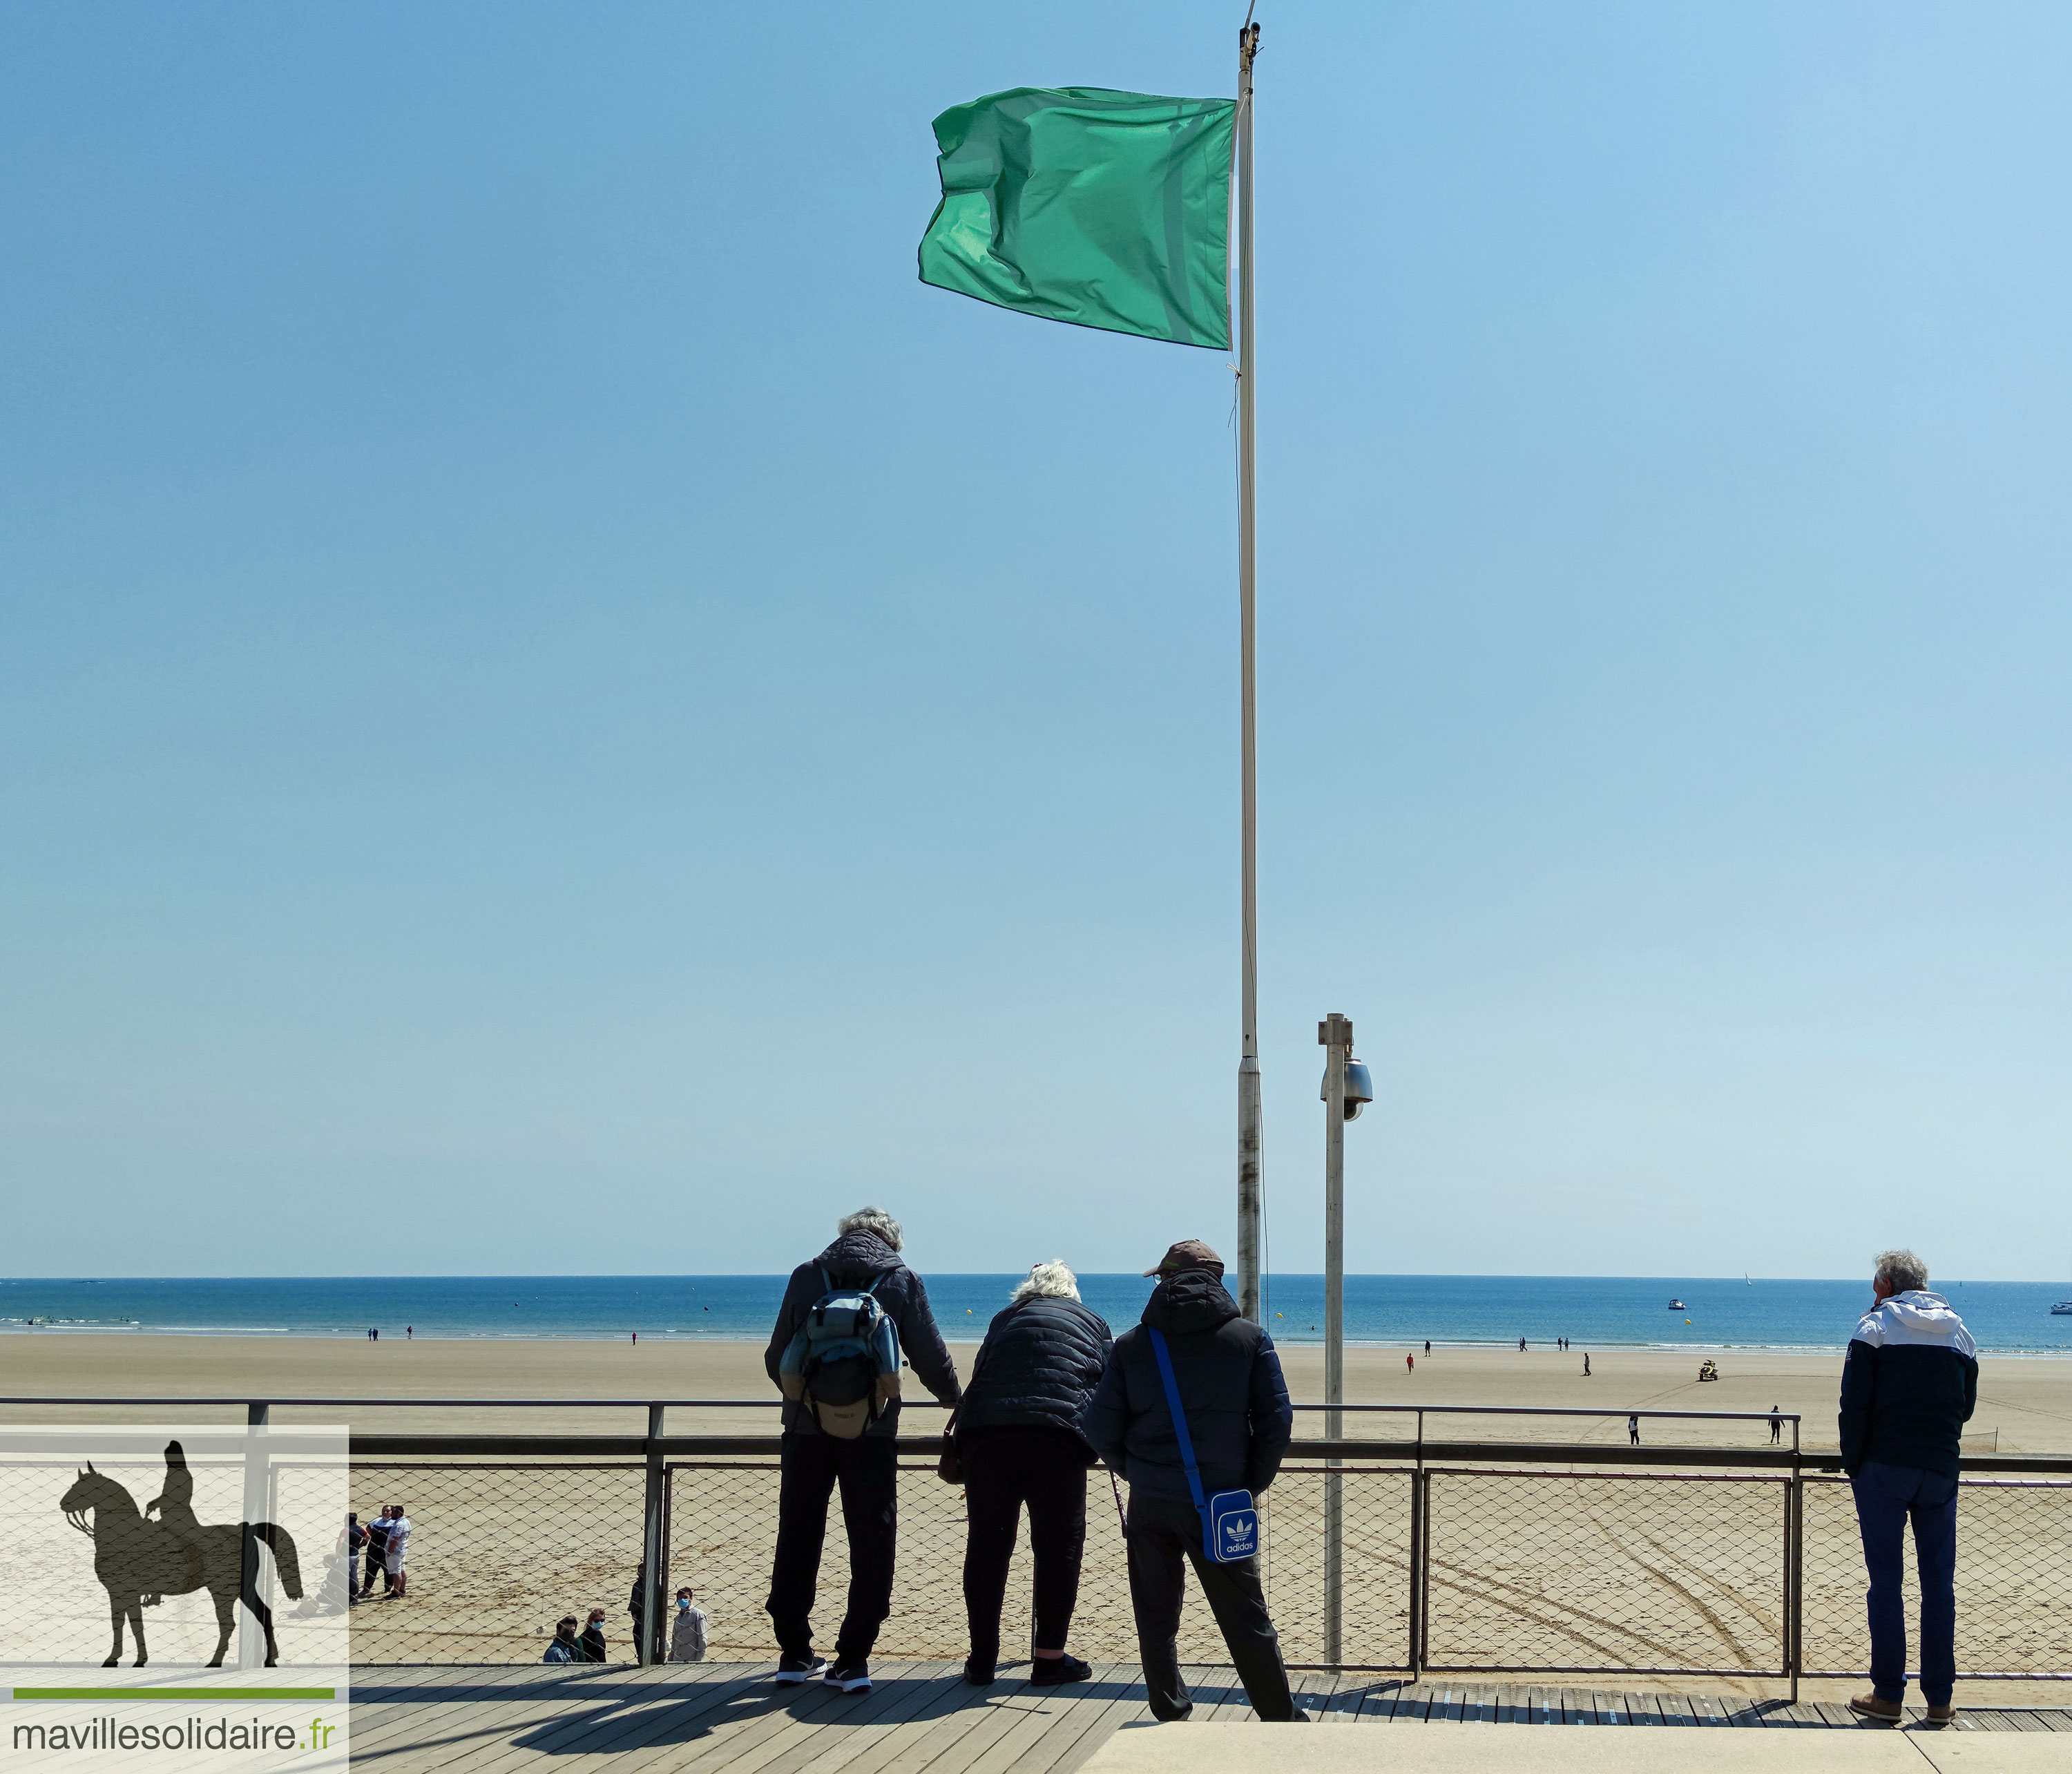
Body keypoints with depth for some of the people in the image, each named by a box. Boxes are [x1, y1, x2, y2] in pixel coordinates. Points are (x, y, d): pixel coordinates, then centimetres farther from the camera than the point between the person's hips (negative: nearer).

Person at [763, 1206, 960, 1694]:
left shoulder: (806, 1276, 7)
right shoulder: (901, 1280, 3)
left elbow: (777, 1359, 11)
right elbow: (932, 1359, 4)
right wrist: (957, 1402, 23)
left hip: (806, 1430, 2)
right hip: (870, 1433, -2)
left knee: (797, 1540, 13)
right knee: (871, 1544, 6)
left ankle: (795, 1653, 18)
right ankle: (853, 1659, 3)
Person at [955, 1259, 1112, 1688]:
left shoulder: (1004, 1320, 27)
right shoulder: (1091, 1322, 22)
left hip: (985, 1435, 3)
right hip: (1056, 1440, -2)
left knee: (986, 1547, 8)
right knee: (1059, 1548, 6)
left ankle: (982, 1658, 13)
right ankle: (1049, 1657, 8)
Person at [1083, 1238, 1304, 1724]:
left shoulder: (1131, 1343, 3)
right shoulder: (1250, 1338, 1)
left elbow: (1100, 1429, 1)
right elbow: (1276, 1423, -2)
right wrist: (1250, 1485, 8)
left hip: (1149, 1503, 1)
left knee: (1156, 1617, 13)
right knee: (1246, 1617, 8)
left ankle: (1170, 1715, 17)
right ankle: (1281, 1718, 14)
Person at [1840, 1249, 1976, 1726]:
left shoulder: (1875, 1328, -4)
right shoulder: (1959, 1333, 10)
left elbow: (1854, 1404, -9)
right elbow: (1967, 1406, 14)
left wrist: (1853, 1465, -1)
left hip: (1884, 1467, -3)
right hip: (1941, 1471, 4)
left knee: (1886, 1582, 1)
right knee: (1939, 1582, 7)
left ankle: (1888, 1694, 3)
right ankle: (1939, 1699, 8)